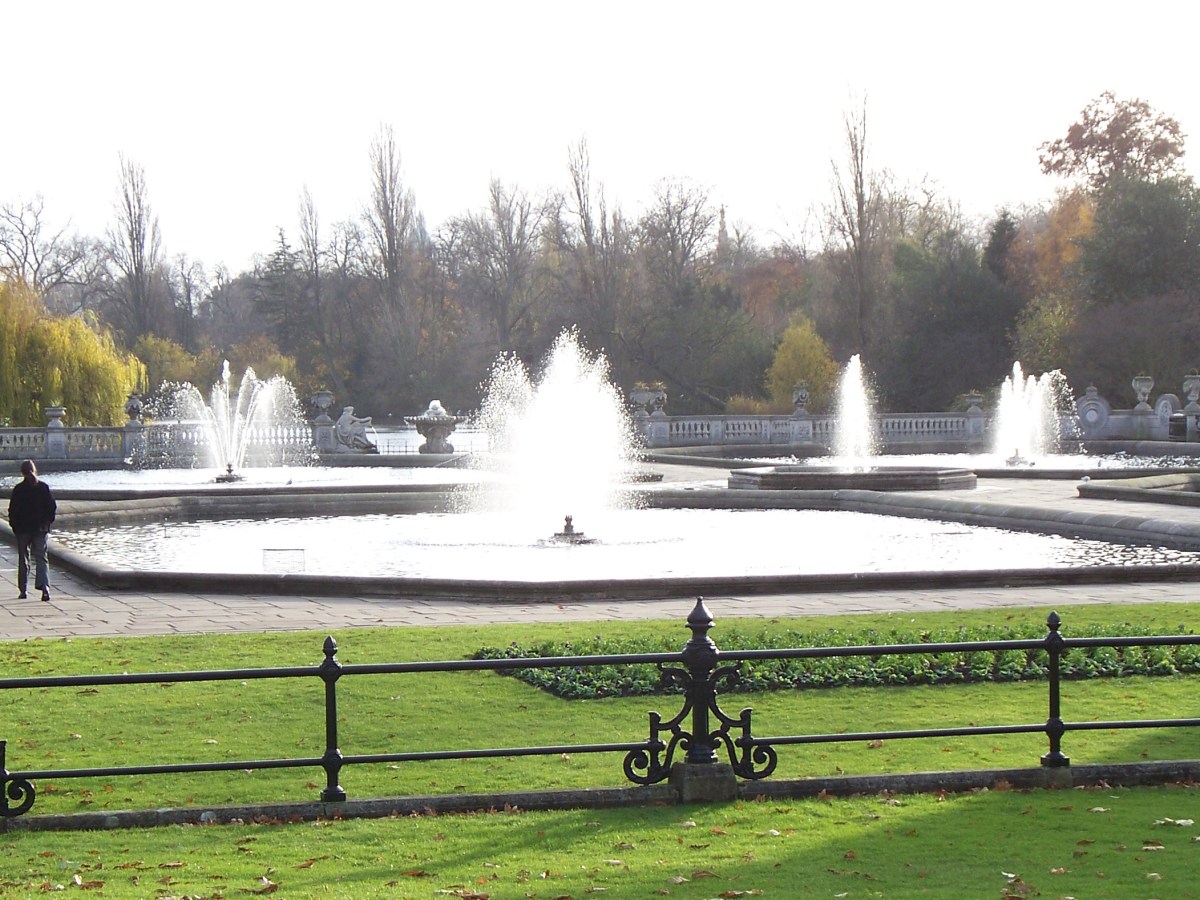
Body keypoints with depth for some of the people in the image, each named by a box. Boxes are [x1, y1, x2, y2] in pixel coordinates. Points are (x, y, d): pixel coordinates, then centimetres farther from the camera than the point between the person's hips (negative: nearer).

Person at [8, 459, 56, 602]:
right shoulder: (43, 487, -4)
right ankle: (44, 587, -19)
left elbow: (13, 510, -6)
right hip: (41, 528, 1)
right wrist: (48, 521, 9)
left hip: (22, 528, -1)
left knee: (23, 559, 11)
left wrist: (14, 525, 5)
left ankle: (23, 591, 14)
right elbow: (53, 506, -3)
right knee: (41, 558, 0)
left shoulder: (18, 489, -8)